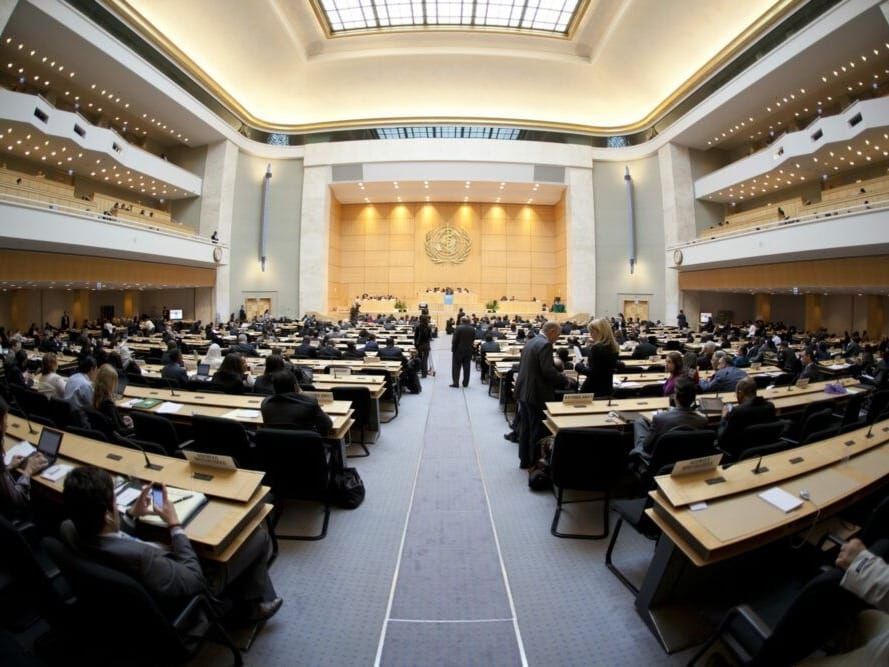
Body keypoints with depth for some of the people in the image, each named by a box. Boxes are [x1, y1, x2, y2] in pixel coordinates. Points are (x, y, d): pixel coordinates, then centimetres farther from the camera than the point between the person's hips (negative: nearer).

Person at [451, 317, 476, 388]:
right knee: (466, 367, 10)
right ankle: (465, 383, 13)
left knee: (456, 367, 4)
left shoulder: (458, 328, -14)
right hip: (469, 350, 4)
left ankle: (456, 383, 1)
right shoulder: (472, 329, 1)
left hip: (458, 350, -4)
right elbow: (473, 339, 4)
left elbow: (454, 340, -13)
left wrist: (453, 349, -4)